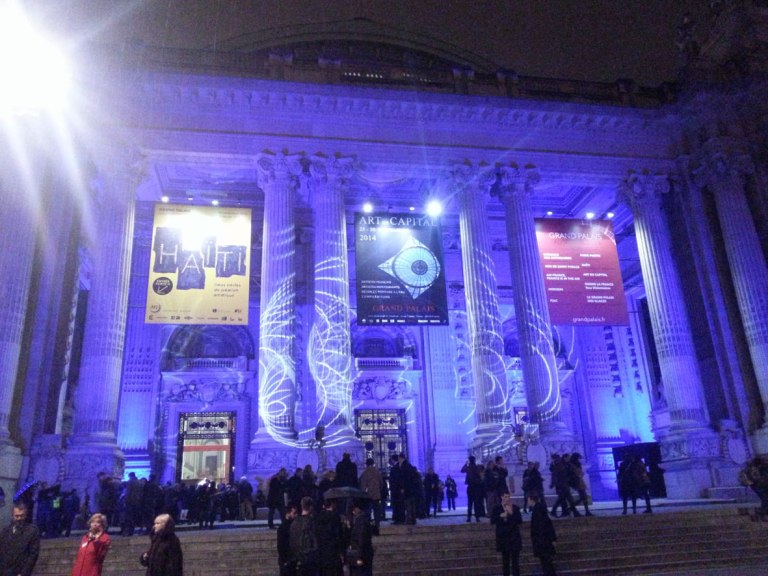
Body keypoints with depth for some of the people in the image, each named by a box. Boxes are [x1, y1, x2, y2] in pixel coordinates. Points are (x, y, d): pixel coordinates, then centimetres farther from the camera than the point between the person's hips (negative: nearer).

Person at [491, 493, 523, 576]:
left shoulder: (515, 508, -1)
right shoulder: (496, 508, 0)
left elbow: (520, 521, -6)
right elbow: (492, 521, -4)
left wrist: (511, 513, -19)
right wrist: (500, 516, -18)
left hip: (514, 536, 0)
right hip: (503, 536, 1)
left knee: (515, 560, -1)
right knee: (505, 559, 9)